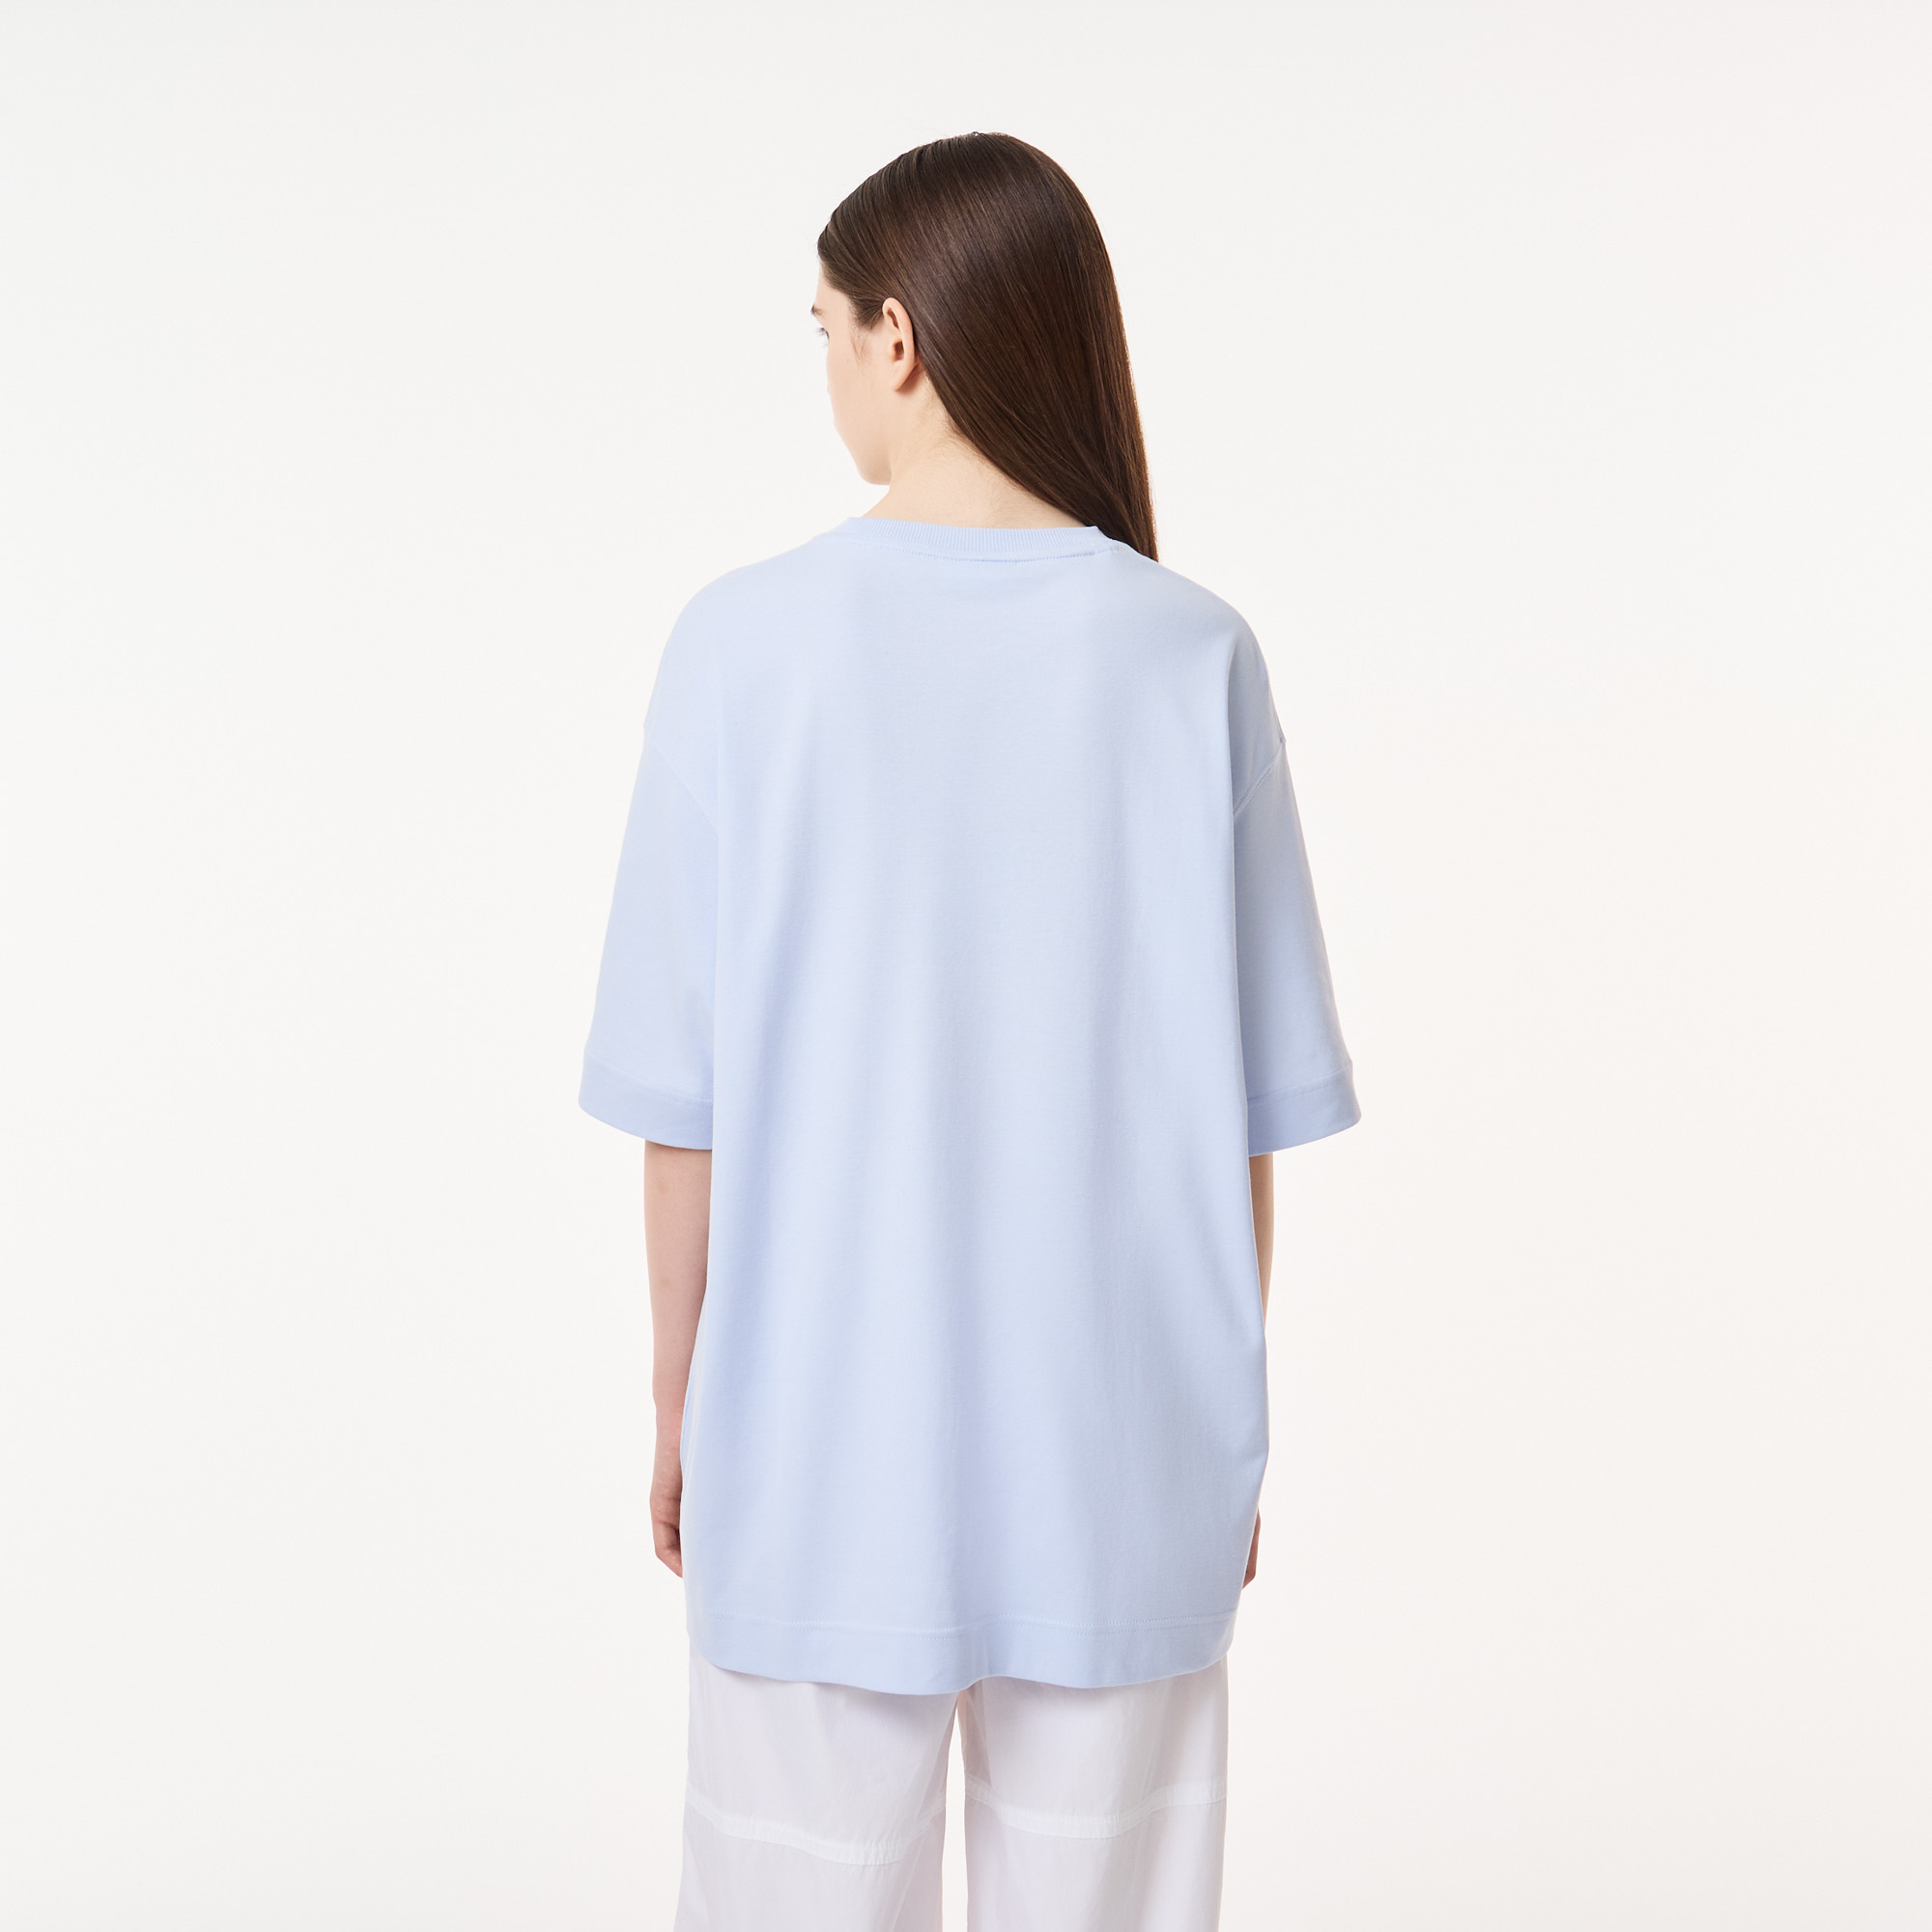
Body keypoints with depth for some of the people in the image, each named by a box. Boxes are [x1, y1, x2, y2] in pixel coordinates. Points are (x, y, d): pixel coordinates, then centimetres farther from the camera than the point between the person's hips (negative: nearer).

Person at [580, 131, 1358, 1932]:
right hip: (1121, 1446, 1)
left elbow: (687, 1090, -7)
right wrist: (1228, 1420, 9)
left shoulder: (747, 645, -11)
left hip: (826, 1435, -1)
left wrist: (680, 1401, 6)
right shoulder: (1190, 655, -7)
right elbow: (1243, 1104, -3)